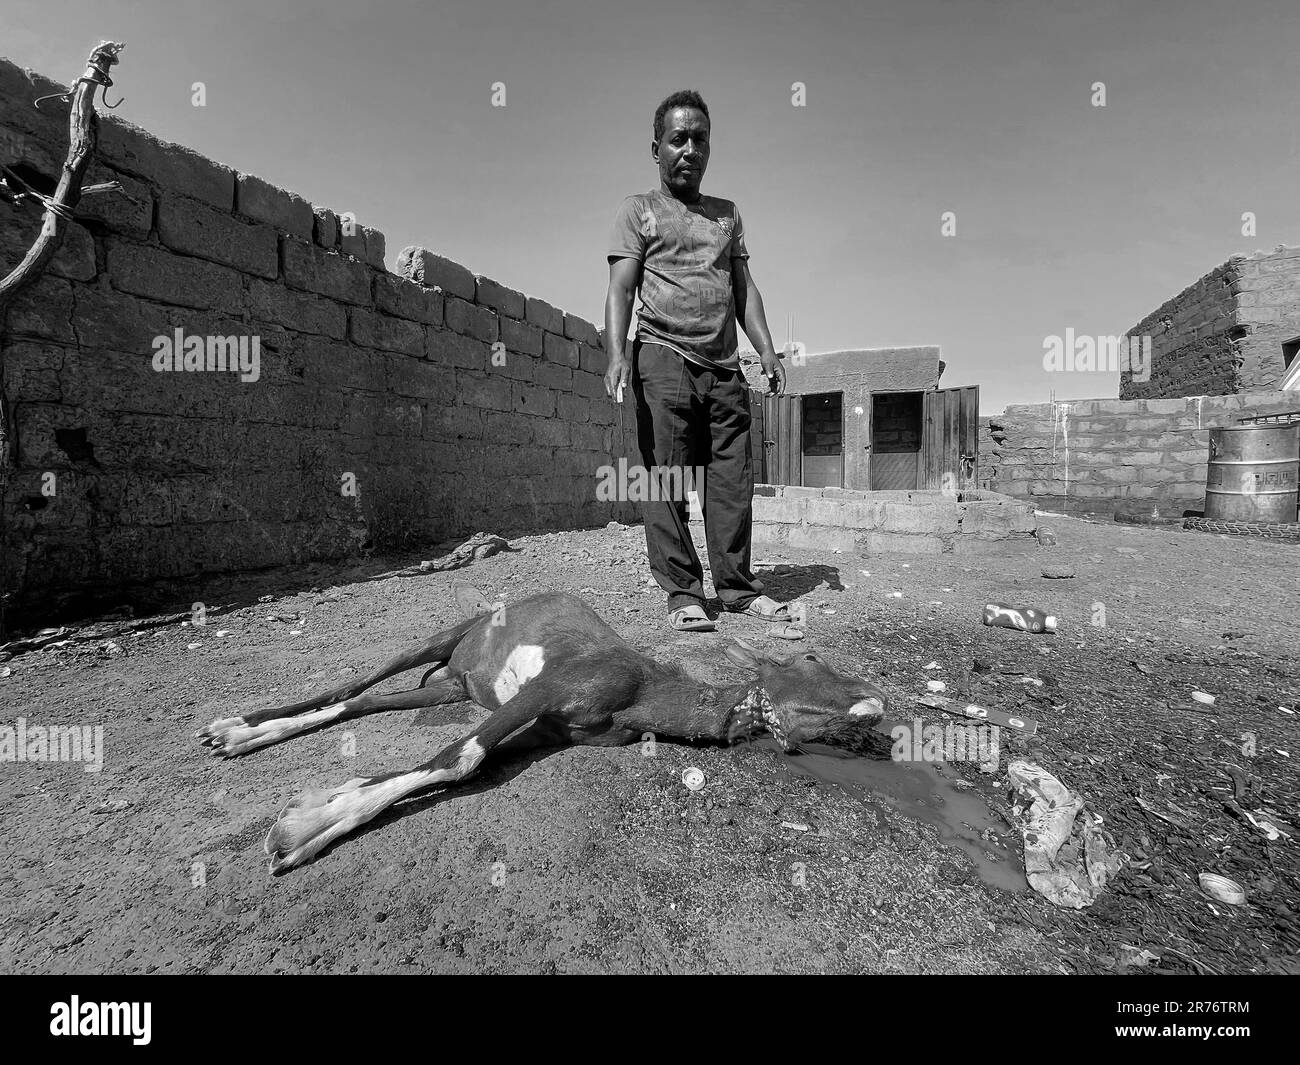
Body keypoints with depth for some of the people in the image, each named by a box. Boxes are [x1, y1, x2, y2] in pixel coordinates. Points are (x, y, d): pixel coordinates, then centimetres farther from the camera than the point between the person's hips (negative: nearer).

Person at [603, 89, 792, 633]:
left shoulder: (727, 214, 24)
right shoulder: (638, 210, 11)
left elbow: (743, 287, 20)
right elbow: (620, 288, 0)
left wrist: (766, 349, 6)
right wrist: (617, 354, -16)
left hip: (725, 365, 4)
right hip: (665, 358, -4)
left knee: (732, 481, 0)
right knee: (667, 478, -8)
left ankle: (737, 586, 8)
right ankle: (682, 593, -2)